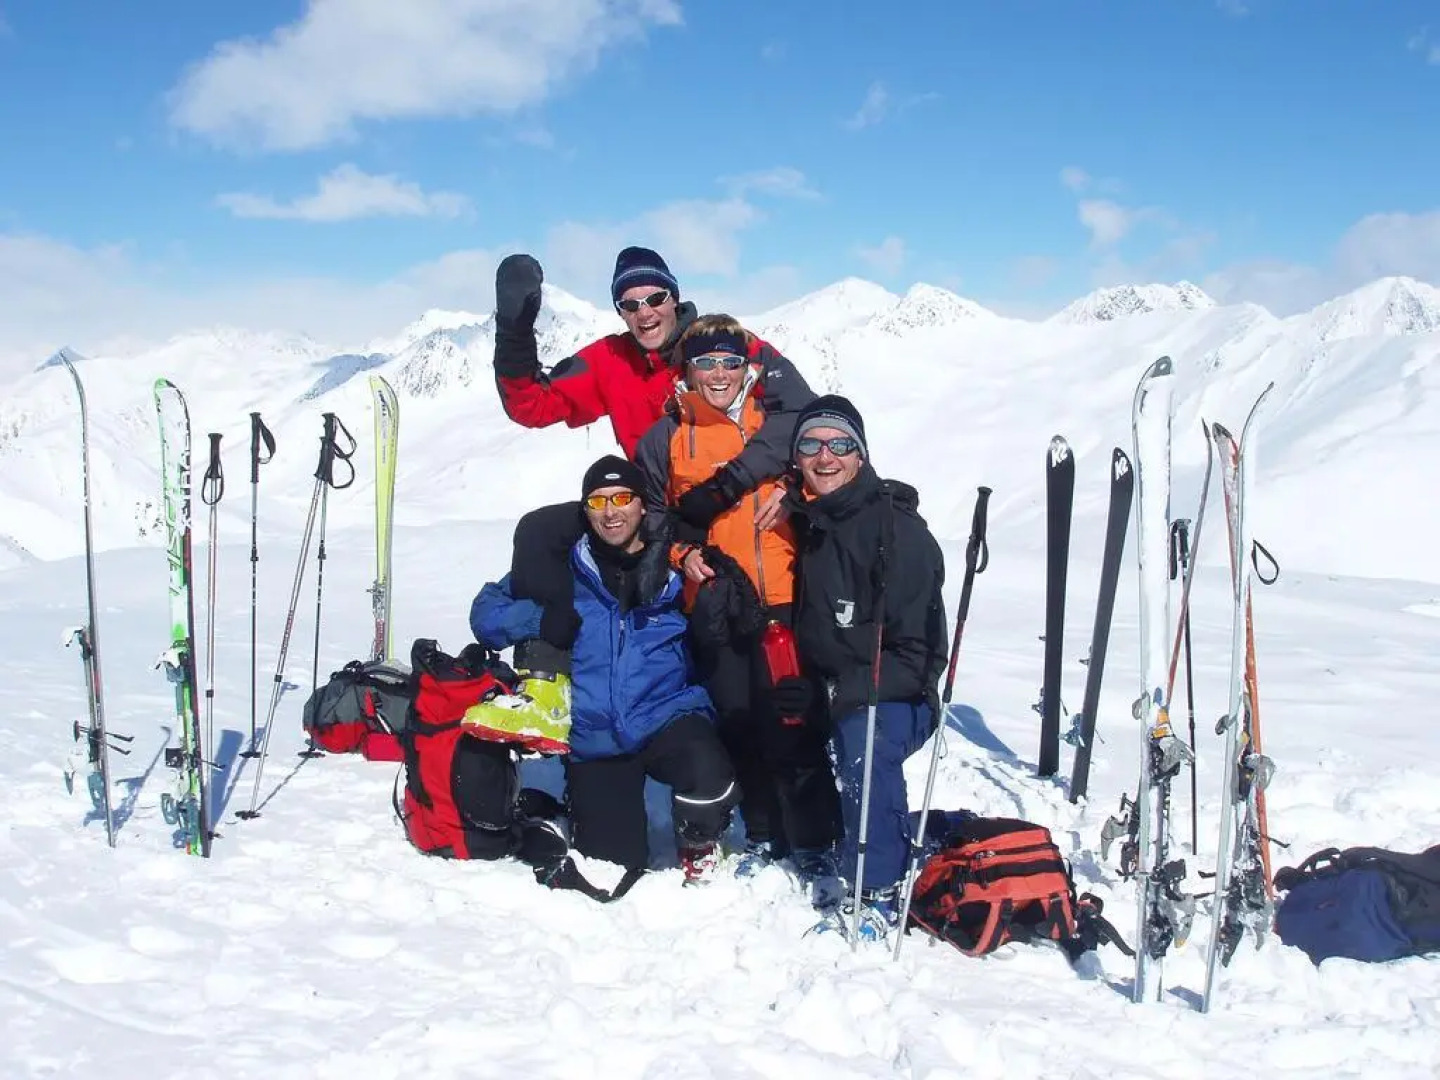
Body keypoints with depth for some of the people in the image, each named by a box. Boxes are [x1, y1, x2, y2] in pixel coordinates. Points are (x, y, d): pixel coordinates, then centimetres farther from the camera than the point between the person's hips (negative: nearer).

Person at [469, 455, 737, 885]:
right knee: (612, 868, 1)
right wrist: (539, 617, -13)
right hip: (594, 735, 1)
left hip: (668, 717, -1)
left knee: (707, 777, -35)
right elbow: (487, 612, 4)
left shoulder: (675, 568, 0)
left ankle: (699, 846, 1)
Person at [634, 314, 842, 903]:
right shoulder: (665, 438, 8)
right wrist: (683, 555, 0)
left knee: (793, 726, -6)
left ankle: (814, 845, 4)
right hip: (714, 606, 2)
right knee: (738, 725, 10)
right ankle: (763, 837, 25)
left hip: (783, 597, -2)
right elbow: (653, 516, 16)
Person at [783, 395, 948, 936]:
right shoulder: (806, 521, 6)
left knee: (863, 749, -32)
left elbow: (914, 647, -18)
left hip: (894, 694, -8)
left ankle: (879, 891, -18)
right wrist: (802, 687, 3)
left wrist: (846, 692, -24)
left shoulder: (899, 528, -14)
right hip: (828, 692, 8)